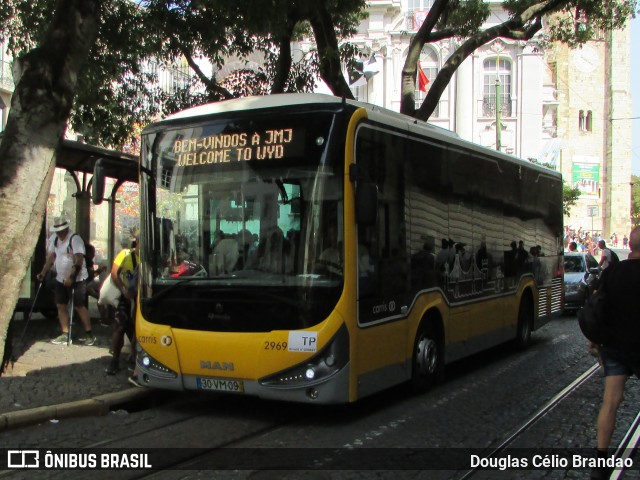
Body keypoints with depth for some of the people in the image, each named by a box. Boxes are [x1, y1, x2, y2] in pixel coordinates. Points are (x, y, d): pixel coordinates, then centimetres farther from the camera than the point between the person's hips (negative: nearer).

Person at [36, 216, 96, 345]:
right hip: (61, 279, 8)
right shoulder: (54, 238, 6)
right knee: (61, 305, 7)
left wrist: (72, 278, -29)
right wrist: (43, 273, 8)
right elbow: (51, 256, 14)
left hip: (77, 279, -8)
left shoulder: (75, 239, -17)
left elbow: (79, 261, -24)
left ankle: (89, 334, 2)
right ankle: (65, 335, 14)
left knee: (79, 306, -6)